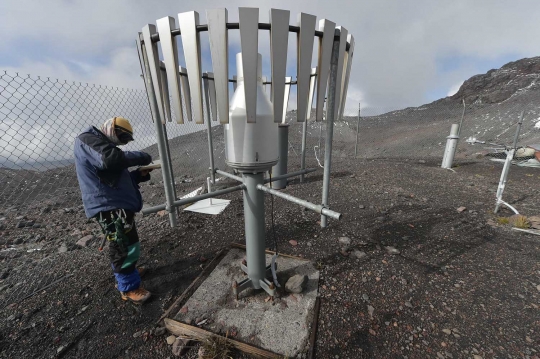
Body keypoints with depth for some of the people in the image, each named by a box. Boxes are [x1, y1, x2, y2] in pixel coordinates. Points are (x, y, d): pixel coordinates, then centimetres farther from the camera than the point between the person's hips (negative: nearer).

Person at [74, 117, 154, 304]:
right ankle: (129, 287, 12)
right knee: (126, 247, -4)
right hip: (108, 206, -11)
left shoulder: (101, 144, 24)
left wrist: (139, 175, 6)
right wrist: (141, 157, -17)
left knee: (122, 245, 24)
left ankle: (125, 272, 43)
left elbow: (117, 177, 22)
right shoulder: (88, 140, -8)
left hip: (117, 203, 11)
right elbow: (111, 159, -30)